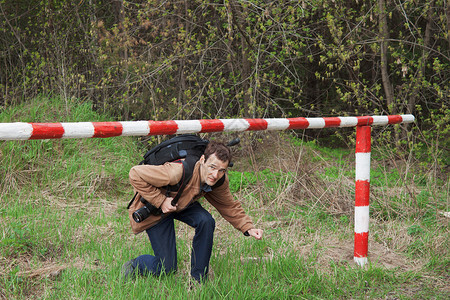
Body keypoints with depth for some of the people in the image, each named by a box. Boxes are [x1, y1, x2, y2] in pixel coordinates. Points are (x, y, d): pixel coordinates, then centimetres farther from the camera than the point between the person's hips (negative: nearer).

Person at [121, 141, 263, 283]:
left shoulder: (220, 180, -21)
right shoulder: (179, 172, -42)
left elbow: (230, 206, -2)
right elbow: (136, 174, -35)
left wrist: (248, 228, -16)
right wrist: (160, 200, -34)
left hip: (184, 204, 5)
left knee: (206, 221, -27)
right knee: (166, 268, -7)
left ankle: (198, 279, -8)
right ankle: (132, 266, 26)